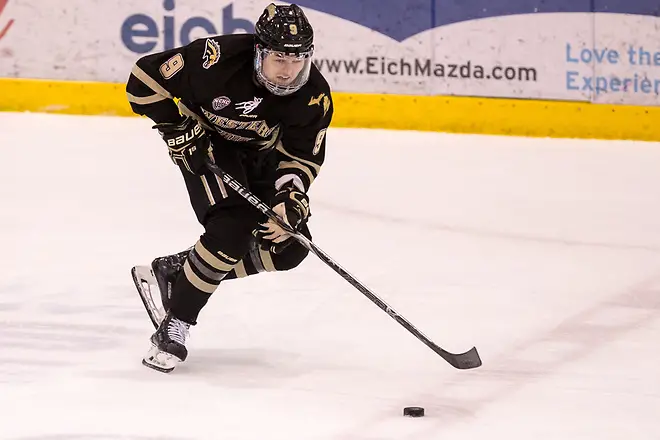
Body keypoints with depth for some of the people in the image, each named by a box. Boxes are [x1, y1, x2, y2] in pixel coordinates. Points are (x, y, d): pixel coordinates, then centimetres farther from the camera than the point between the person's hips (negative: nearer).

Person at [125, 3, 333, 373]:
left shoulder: (314, 95, -22)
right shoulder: (220, 58, -34)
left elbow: (304, 155, -12)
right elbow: (146, 78, -25)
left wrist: (290, 199, -28)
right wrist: (178, 130, -23)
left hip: (260, 157, 5)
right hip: (207, 146, -5)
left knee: (289, 247, -5)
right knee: (233, 227, -26)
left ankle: (178, 270, 9)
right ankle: (174, 327, -16)